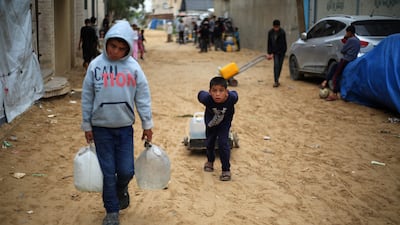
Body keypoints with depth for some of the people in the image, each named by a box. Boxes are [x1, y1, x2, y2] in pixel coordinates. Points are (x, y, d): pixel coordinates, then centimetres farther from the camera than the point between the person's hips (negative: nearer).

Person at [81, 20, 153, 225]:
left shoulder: (133, 67, -5)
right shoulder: (96, 65, -6)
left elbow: (143, 98, 1)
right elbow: (87, 98, 0)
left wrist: (147, 125, 2)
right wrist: (87, 126, 3)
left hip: (125, 127, 1)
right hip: (101, 127, 0)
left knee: (126, 171, 3)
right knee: (108, 171, 5)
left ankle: (120, 190, 37)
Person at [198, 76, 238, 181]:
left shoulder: (231, 98, -39)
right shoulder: (207, 99, -41)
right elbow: (200, 94, -18)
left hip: (224, 123, -1)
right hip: (210, 122, 2)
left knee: (223, 143, -12)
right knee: (209, 142, 19)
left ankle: (226, 169, 5)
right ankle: (210, 161, 49)